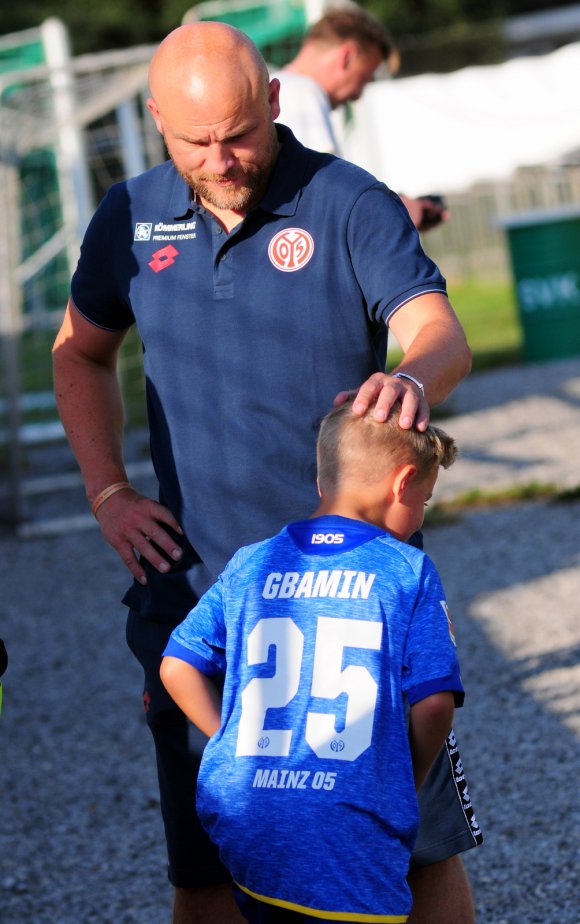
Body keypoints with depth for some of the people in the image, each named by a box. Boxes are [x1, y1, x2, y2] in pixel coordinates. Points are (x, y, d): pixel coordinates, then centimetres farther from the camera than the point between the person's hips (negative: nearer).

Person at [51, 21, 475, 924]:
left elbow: (440, 333, -20)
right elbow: (81, 353, 20)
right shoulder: (132, 218, 4)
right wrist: (107, 491, 7)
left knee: (420, 845, 1)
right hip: (197, 585, 3)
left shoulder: (347, 204, -7)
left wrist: (414, 375, -45)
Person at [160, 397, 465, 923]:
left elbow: (177, 666, 10)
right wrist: (407, 787, 12)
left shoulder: (250, 565, 12)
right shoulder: (408, 571, 0)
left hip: (242, 827, 5)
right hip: (353, 836, -5)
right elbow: (433, 700, -4)